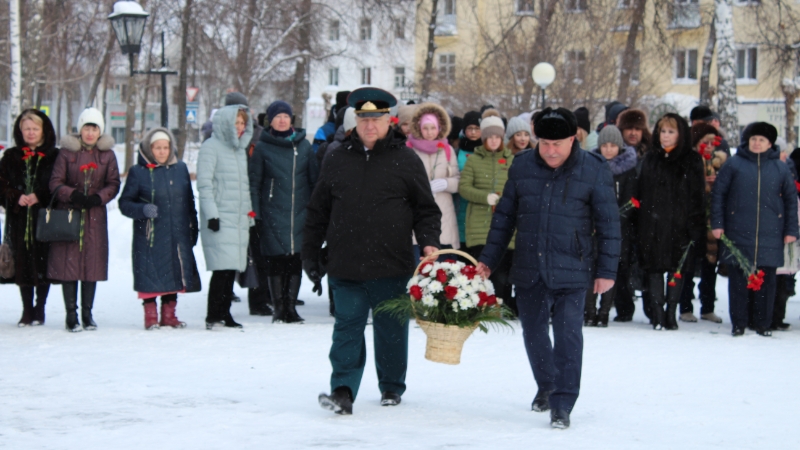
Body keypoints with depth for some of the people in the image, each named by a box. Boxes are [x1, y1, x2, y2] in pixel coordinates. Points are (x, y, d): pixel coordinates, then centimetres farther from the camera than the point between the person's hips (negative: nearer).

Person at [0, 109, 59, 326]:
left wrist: (40, 197, -15)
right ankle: (27, 310, 9)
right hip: (19, 219, 2)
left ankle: (39, 309, 10)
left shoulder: (54, 156, 3)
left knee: (43, 264, -2)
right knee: (22, 264, 1)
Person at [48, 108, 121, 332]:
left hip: (95, 215, 2)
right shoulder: (67, 152, 0)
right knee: (68, 261, -3)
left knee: (92, 261, 3)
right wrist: (73, 195, -18)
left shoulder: (107, 154, 5)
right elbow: (55, 183, -2)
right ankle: (71, 313, 4)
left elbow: (113, 184, 3)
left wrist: (97, 198, -14)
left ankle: (87, 312, 14)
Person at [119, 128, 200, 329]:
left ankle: (169, 315, 17)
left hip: (177, 235, 3)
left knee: (174, 274, 6)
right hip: (149, 236, -3)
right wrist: (142, 210, -18)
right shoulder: (138, 172, 0)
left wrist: (193, 227, 15)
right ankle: (151, 316, 6)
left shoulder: (180, 168, 10)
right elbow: (124, 203, 0)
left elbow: (189, 201, 17)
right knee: (150, 276, -5)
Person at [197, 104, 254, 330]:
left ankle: (224, 313, 13)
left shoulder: (241, 148, 19)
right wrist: (211, 213, -15)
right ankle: (213, 316, -7)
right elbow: (204, 184, -9)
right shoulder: (211, 147, -4)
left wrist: (250, 214, 22)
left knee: (232, 269, 5)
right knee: (222, 268, -12)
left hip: (240, 219, 7)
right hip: (220, 218, -7)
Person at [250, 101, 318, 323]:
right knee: (276, 262, -2)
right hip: (273, 215, -2)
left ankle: (291, 307, 11)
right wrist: (255, 213, -3)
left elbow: (315, 179, 13)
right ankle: (279, 308, 5)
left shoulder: (303, 145, 9)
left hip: (300, 213, 2)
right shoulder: (263, 148, 4)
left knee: (296, 261, 3)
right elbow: (254, 183, 4)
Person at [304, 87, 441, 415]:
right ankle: (343, 391, -6)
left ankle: (392, 387, 26)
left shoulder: (406, 160, 3)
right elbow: (318, 212, 15)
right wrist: (310, 252, 12)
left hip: (391, 265, -1)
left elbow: (426, 209, 6)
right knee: (347, 327, -3)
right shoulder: (337, 160, 9)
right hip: (345, 265, 1)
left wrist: (429, 242, -10)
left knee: (391, 329, 10)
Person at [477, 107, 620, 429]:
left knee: (568, 336, -8)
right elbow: (504, 217, 11)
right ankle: (546, 386, 37)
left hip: (571, 273, -4)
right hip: (528, 270, 4)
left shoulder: (594, 171, -5)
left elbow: (608, 223, -2)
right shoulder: (522, 167, 4)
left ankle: (562, 405, -2)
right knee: (533, 333, 14)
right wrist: (488, 260, 11)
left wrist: (606, 270, -4)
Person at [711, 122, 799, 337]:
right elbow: (718, 193, 5)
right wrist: (717, 223, -1)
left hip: (770, 235, 1)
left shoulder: (780, 168, 8)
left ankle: (763, 323, 12)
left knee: (766, 279, 4)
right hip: (738, 234, -1)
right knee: (738, 279, 1)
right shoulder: (734, 164, 4)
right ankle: (739, 323, 8)